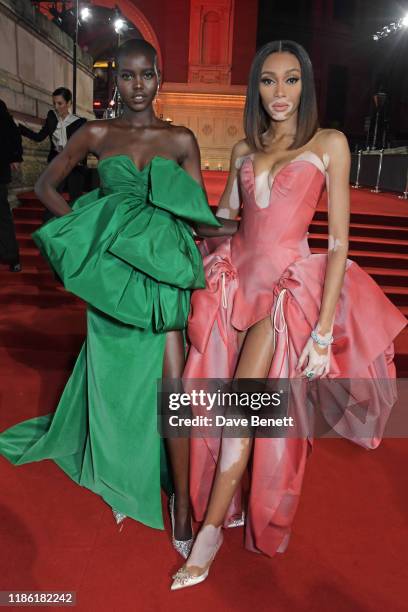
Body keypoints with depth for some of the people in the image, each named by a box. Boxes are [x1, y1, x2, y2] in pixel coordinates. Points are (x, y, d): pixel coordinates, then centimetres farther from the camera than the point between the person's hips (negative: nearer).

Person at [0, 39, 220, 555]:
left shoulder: (180, 140, 5)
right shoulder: (97, 135, 6)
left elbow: (200, 214, 5)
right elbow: (46, 184, 12)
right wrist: (80, 228, -3)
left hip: (160, 271, -1)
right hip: (112, 270, 1)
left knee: (169, 385, -4)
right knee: (114, 377, 11)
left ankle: (181, 499, 14)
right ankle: (120, 479, 38)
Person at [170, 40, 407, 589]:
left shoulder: (329, 144, 1)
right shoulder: (244, 150, 14)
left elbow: (339, 241, -6)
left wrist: (324, 331, -12)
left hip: (289, 285, -4)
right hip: (236, 278, 5)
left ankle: (210, 533, 10)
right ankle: (225, 507, 29)